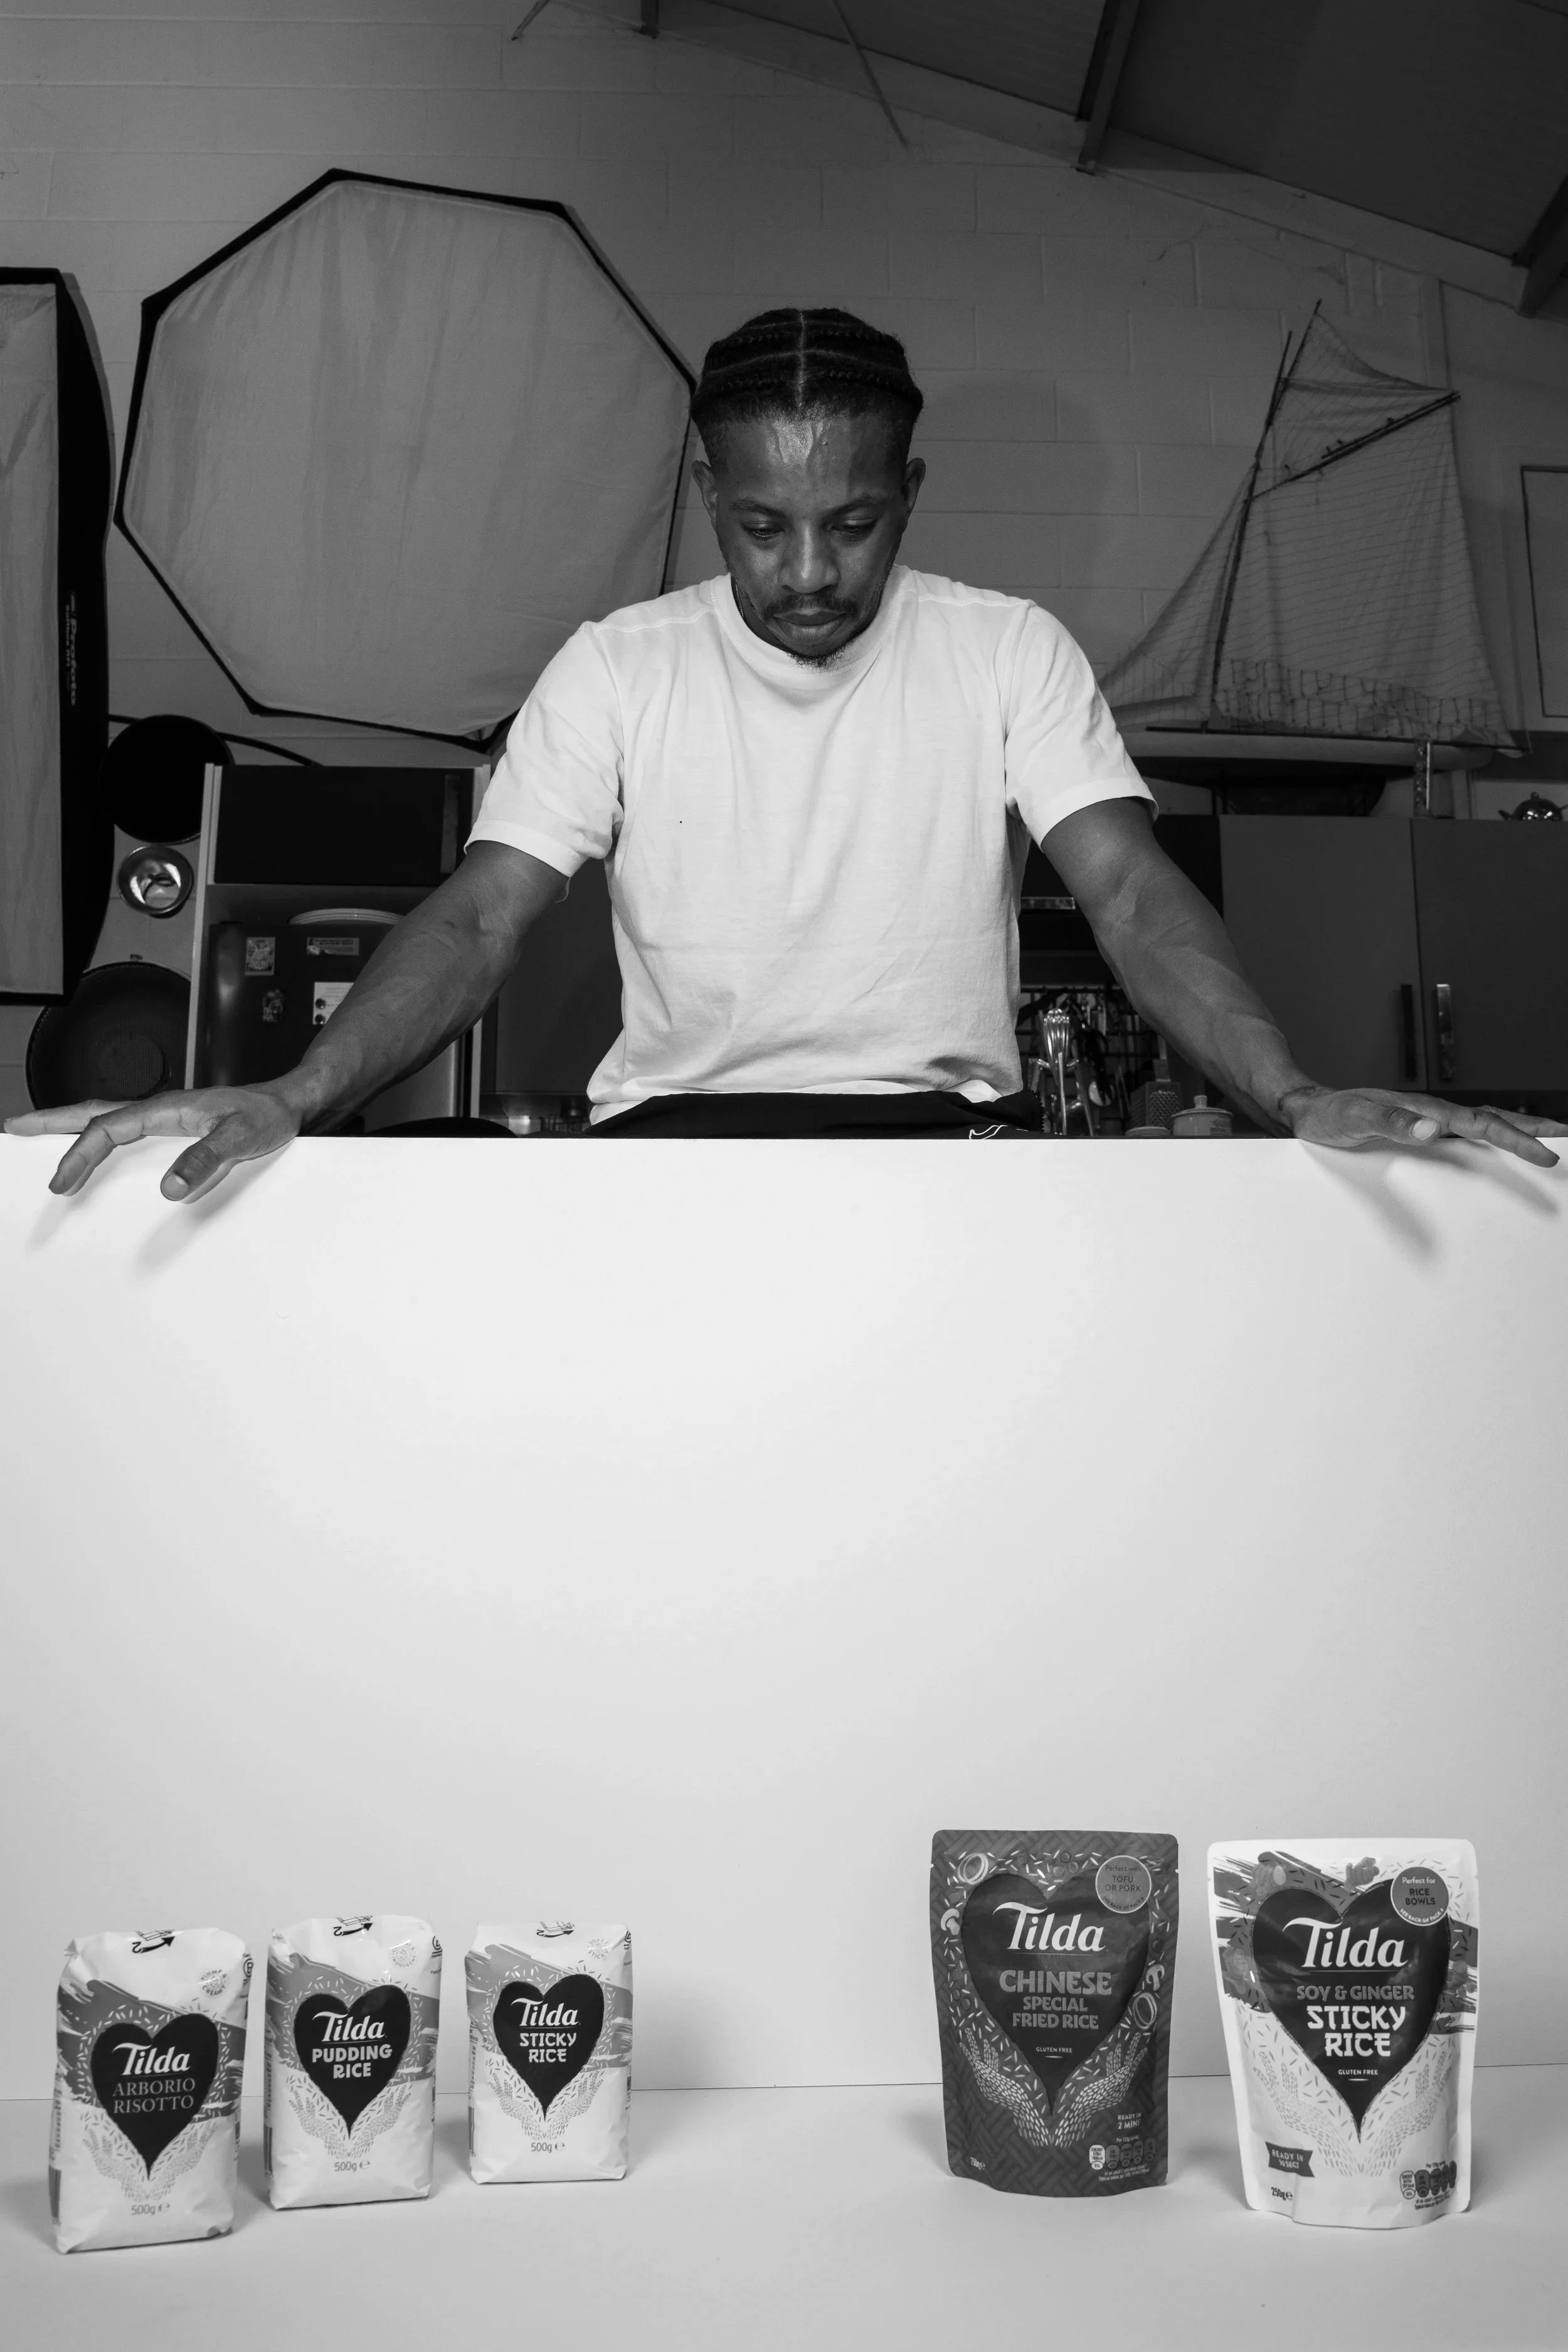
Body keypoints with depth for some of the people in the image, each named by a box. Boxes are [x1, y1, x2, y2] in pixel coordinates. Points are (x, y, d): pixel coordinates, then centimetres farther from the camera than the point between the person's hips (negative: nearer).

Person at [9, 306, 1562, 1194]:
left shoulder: (1008, 652, 3)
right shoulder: (617, 667, 4)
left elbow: (1130, 890, -8)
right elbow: (482, 915, -6)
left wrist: (1294, 1096, -29)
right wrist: (293, 1097, -27)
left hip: (943, 1130, 0)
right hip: (675, 1128, 0)